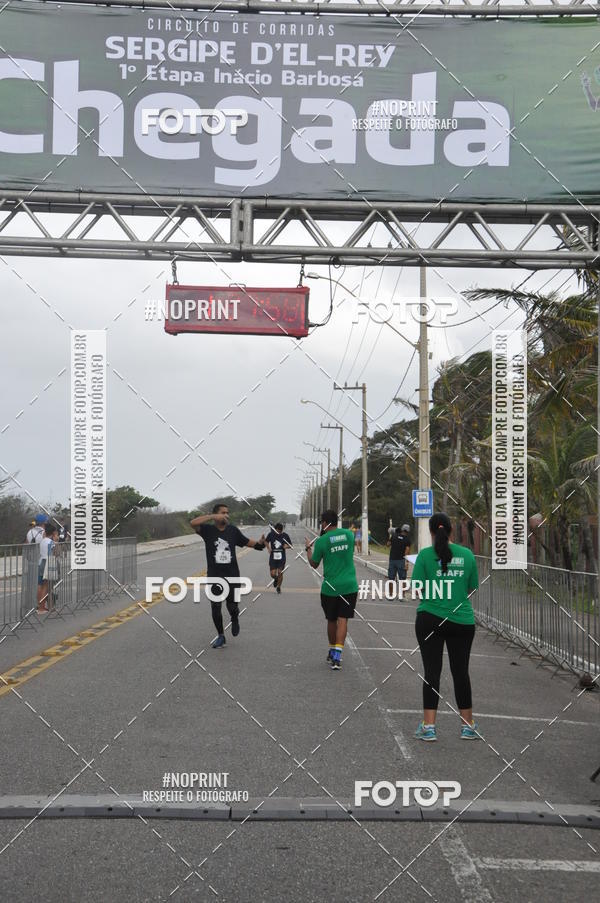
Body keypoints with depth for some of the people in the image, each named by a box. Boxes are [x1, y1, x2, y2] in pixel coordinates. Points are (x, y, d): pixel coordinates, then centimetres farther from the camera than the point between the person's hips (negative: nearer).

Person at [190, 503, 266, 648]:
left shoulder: (233, 530, 1)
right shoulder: (208, 530, -6)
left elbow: (248, 542, 10)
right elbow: (193, 523, -23)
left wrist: (259, 543, -11)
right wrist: (213, 517, -27)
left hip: (232, 576, 1)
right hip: (214, 576, -1)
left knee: (232, 606, 4)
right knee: (215, 608, 6)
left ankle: (235, 619, 41)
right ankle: (220, 636, 25)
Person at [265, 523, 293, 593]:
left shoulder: (285, 536, -5)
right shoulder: (271, 534, -4)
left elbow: (290, 545, 5)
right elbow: (266, 541, 13)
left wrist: (287, 546, -18)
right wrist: (269, 548, -4)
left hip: (281, 558, 0)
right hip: (273, 557, 0)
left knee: (280, 573, 0)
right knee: (273, 574, -4)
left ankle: (278, 587, 22)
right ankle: (276, 579, 33)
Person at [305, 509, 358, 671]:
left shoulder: (321, 541, -8)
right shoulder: (349, 534, 1)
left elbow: (314, 564, 3)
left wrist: (308, 548, 19)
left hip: (330, 587, -1)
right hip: (349, 586, 1)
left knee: (331, 620, 15)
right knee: (343, 620, -2)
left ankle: (332, 653, 29)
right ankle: (336, 656, -13)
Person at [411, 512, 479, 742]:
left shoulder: (425, 555, -8)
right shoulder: (467, 554, 0)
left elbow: (417, 587, -8)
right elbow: (472, 588, 7)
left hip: (430, 619, -2)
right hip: (462, 621, 2)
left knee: (432, 671, 4)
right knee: (460, 671, 12)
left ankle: (429, 726, 3)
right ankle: (468, 725, 22)